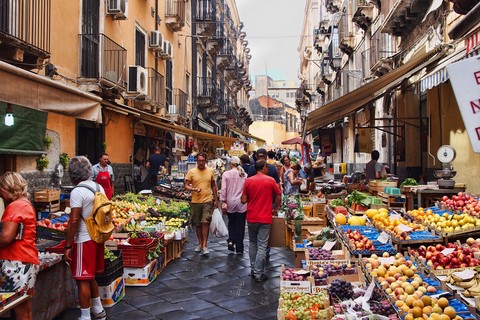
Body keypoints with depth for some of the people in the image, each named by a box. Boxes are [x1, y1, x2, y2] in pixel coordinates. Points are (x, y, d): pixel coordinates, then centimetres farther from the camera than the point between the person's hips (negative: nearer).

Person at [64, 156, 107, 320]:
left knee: (83, 280, 2)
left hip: (84, 240, -8)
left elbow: (74, 221, -19)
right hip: (98, 238, 8)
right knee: (90, 277, 22)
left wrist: (68, 246, -14)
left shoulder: (77, 192, -16)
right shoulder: (99, 187, 7)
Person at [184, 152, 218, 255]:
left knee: (205, 222, -10)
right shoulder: (191, 172, 1)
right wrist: (194, 189, -21)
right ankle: (200, 244, 27)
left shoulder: (210, 171, 6)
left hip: (208, 201, -1)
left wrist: (216, 199, 11)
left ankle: (204, 246, -6)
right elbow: (186, 186, -1)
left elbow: (213, 186, 13)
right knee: (198, 224, 11)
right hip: (196, 201, 1)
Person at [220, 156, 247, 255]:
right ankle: (239, 249, 10)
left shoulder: (226, 174, -5)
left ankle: (231, 240, 2)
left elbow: (223, 189, -7)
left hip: (230, 203, 0)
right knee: (240, 225, 6)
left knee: (231, 223, 21)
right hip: (242, 203, 0)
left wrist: (223, 202, -1)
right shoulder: (244, 174, -1)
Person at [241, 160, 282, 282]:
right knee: (262, 246, 2)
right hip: (265, 218, -3)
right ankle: (259, 274, 4)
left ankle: (253, 269, 25)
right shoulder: (270, 180, -6)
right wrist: (275, 209, 19)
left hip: (251, 218, 3)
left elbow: (243, 200, 0)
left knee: (252, 243, 19)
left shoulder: (248, 181, -1)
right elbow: (278, 196, 3)